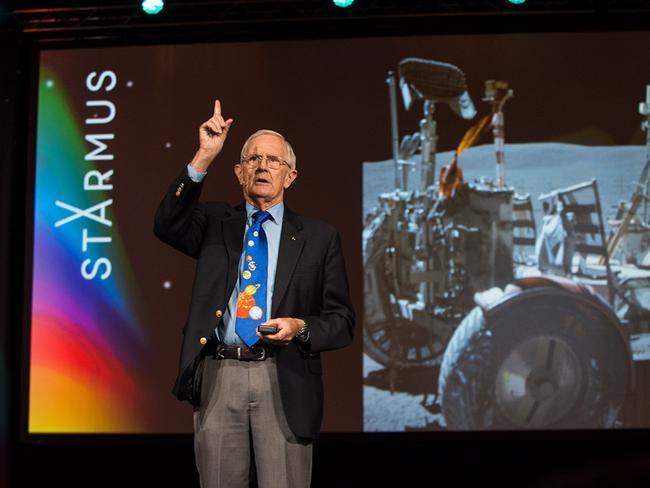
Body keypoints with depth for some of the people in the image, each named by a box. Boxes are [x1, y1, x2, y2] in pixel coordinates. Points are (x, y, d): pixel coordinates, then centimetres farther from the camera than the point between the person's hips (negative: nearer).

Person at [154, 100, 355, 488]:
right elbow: (167, 225, -7)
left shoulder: (320, 237, 11)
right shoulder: (216, 223, 14)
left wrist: (300, 327, -12)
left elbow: (343, 321, 9)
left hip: (284, 383, -1)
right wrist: (204, 158, -15)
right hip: (219, 379, 1)